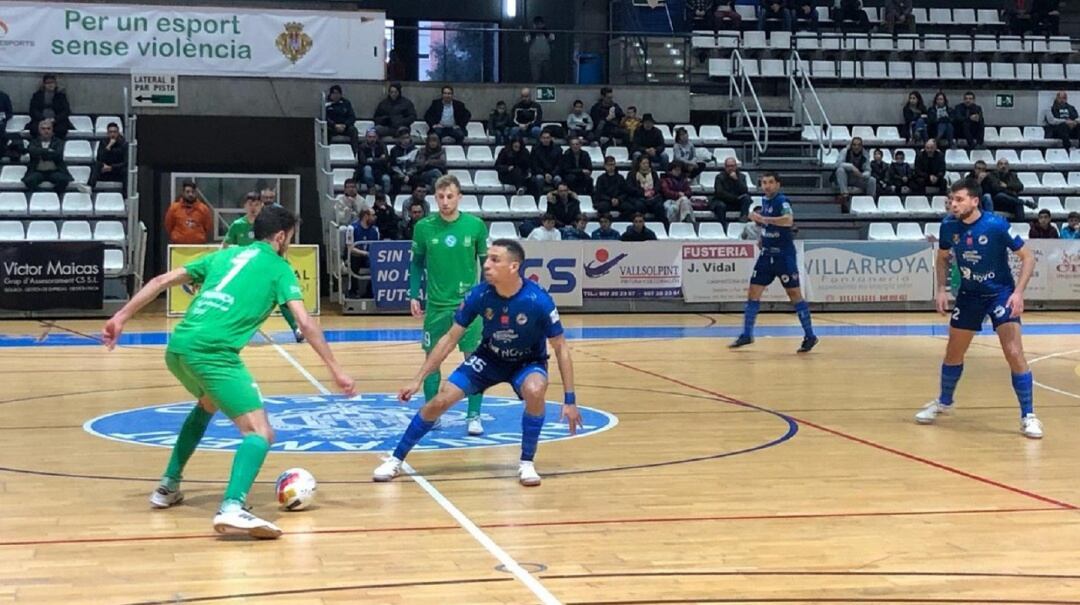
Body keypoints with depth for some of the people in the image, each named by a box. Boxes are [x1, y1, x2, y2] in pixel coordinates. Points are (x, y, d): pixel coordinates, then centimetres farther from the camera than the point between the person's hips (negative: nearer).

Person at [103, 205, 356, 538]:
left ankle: (168, 486, 39)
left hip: (177, 347, 7)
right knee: (260, 432, -8)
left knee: (208, 403, 36)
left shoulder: (225, 255, 26)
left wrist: (121, 317, 21)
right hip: (212, 352, -7)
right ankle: (232, 508, -32)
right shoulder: (279, 268, 11)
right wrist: (336, 370, 0)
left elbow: (162, 281, 19)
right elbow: (305, 323, -2)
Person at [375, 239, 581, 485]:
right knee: (440, 401, -11)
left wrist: (570, 399, -20)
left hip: (528, 362, -2)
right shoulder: (480, 295, -21)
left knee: (535, 390, -36)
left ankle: (526, 463, -14)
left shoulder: (538, 300, -29)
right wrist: (417, 379, -9)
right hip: (489, 358, 3)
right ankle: (396, 460, 7)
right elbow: (450, 338, -9)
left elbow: (560, 348, -17)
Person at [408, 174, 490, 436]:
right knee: (432, 358, 6)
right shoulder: (424, 227, -3)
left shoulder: (475, 225, -5)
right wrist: (414, 296, 2)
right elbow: (416, 264, 8)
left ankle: (474, 416, 8)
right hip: (436, 304, 1)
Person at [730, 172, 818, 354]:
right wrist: (762, 239, 11)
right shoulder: (764, 200, 8)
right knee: (753, 292, 5)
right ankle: (747, 335, 12)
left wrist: (762, 218, -36)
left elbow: (788, 220, -35)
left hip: (784, 255, -7)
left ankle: (809, 336, 5)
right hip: (767, 254, 7)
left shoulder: (781, 201, -15)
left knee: (794, 293, -3)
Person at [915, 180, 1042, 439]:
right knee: (953, 353, 13)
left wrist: (1018, 292, -24)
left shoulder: (997, 225, -22)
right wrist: (942, 289, -3)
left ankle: (1028, 416, -4)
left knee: (1014, 353, -16)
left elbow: (1028, 257, -14)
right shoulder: (948, 226, -10)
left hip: (1001, 293, -4)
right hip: (969, 294, 4)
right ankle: (944, 403, 38)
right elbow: (943, 258, 10)